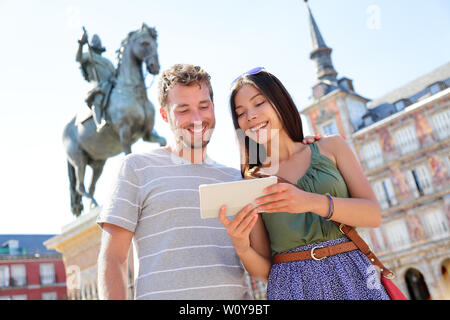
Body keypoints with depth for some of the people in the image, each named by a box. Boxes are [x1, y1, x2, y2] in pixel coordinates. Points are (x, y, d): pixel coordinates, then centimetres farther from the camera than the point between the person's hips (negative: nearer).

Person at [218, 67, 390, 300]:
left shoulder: (330, 147, 4)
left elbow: (374, 215, -6)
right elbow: (264, 269, 2)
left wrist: (313, 202, -22)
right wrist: (241, 248, -20)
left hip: (352, 280, 0)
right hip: (291, 286, 0)